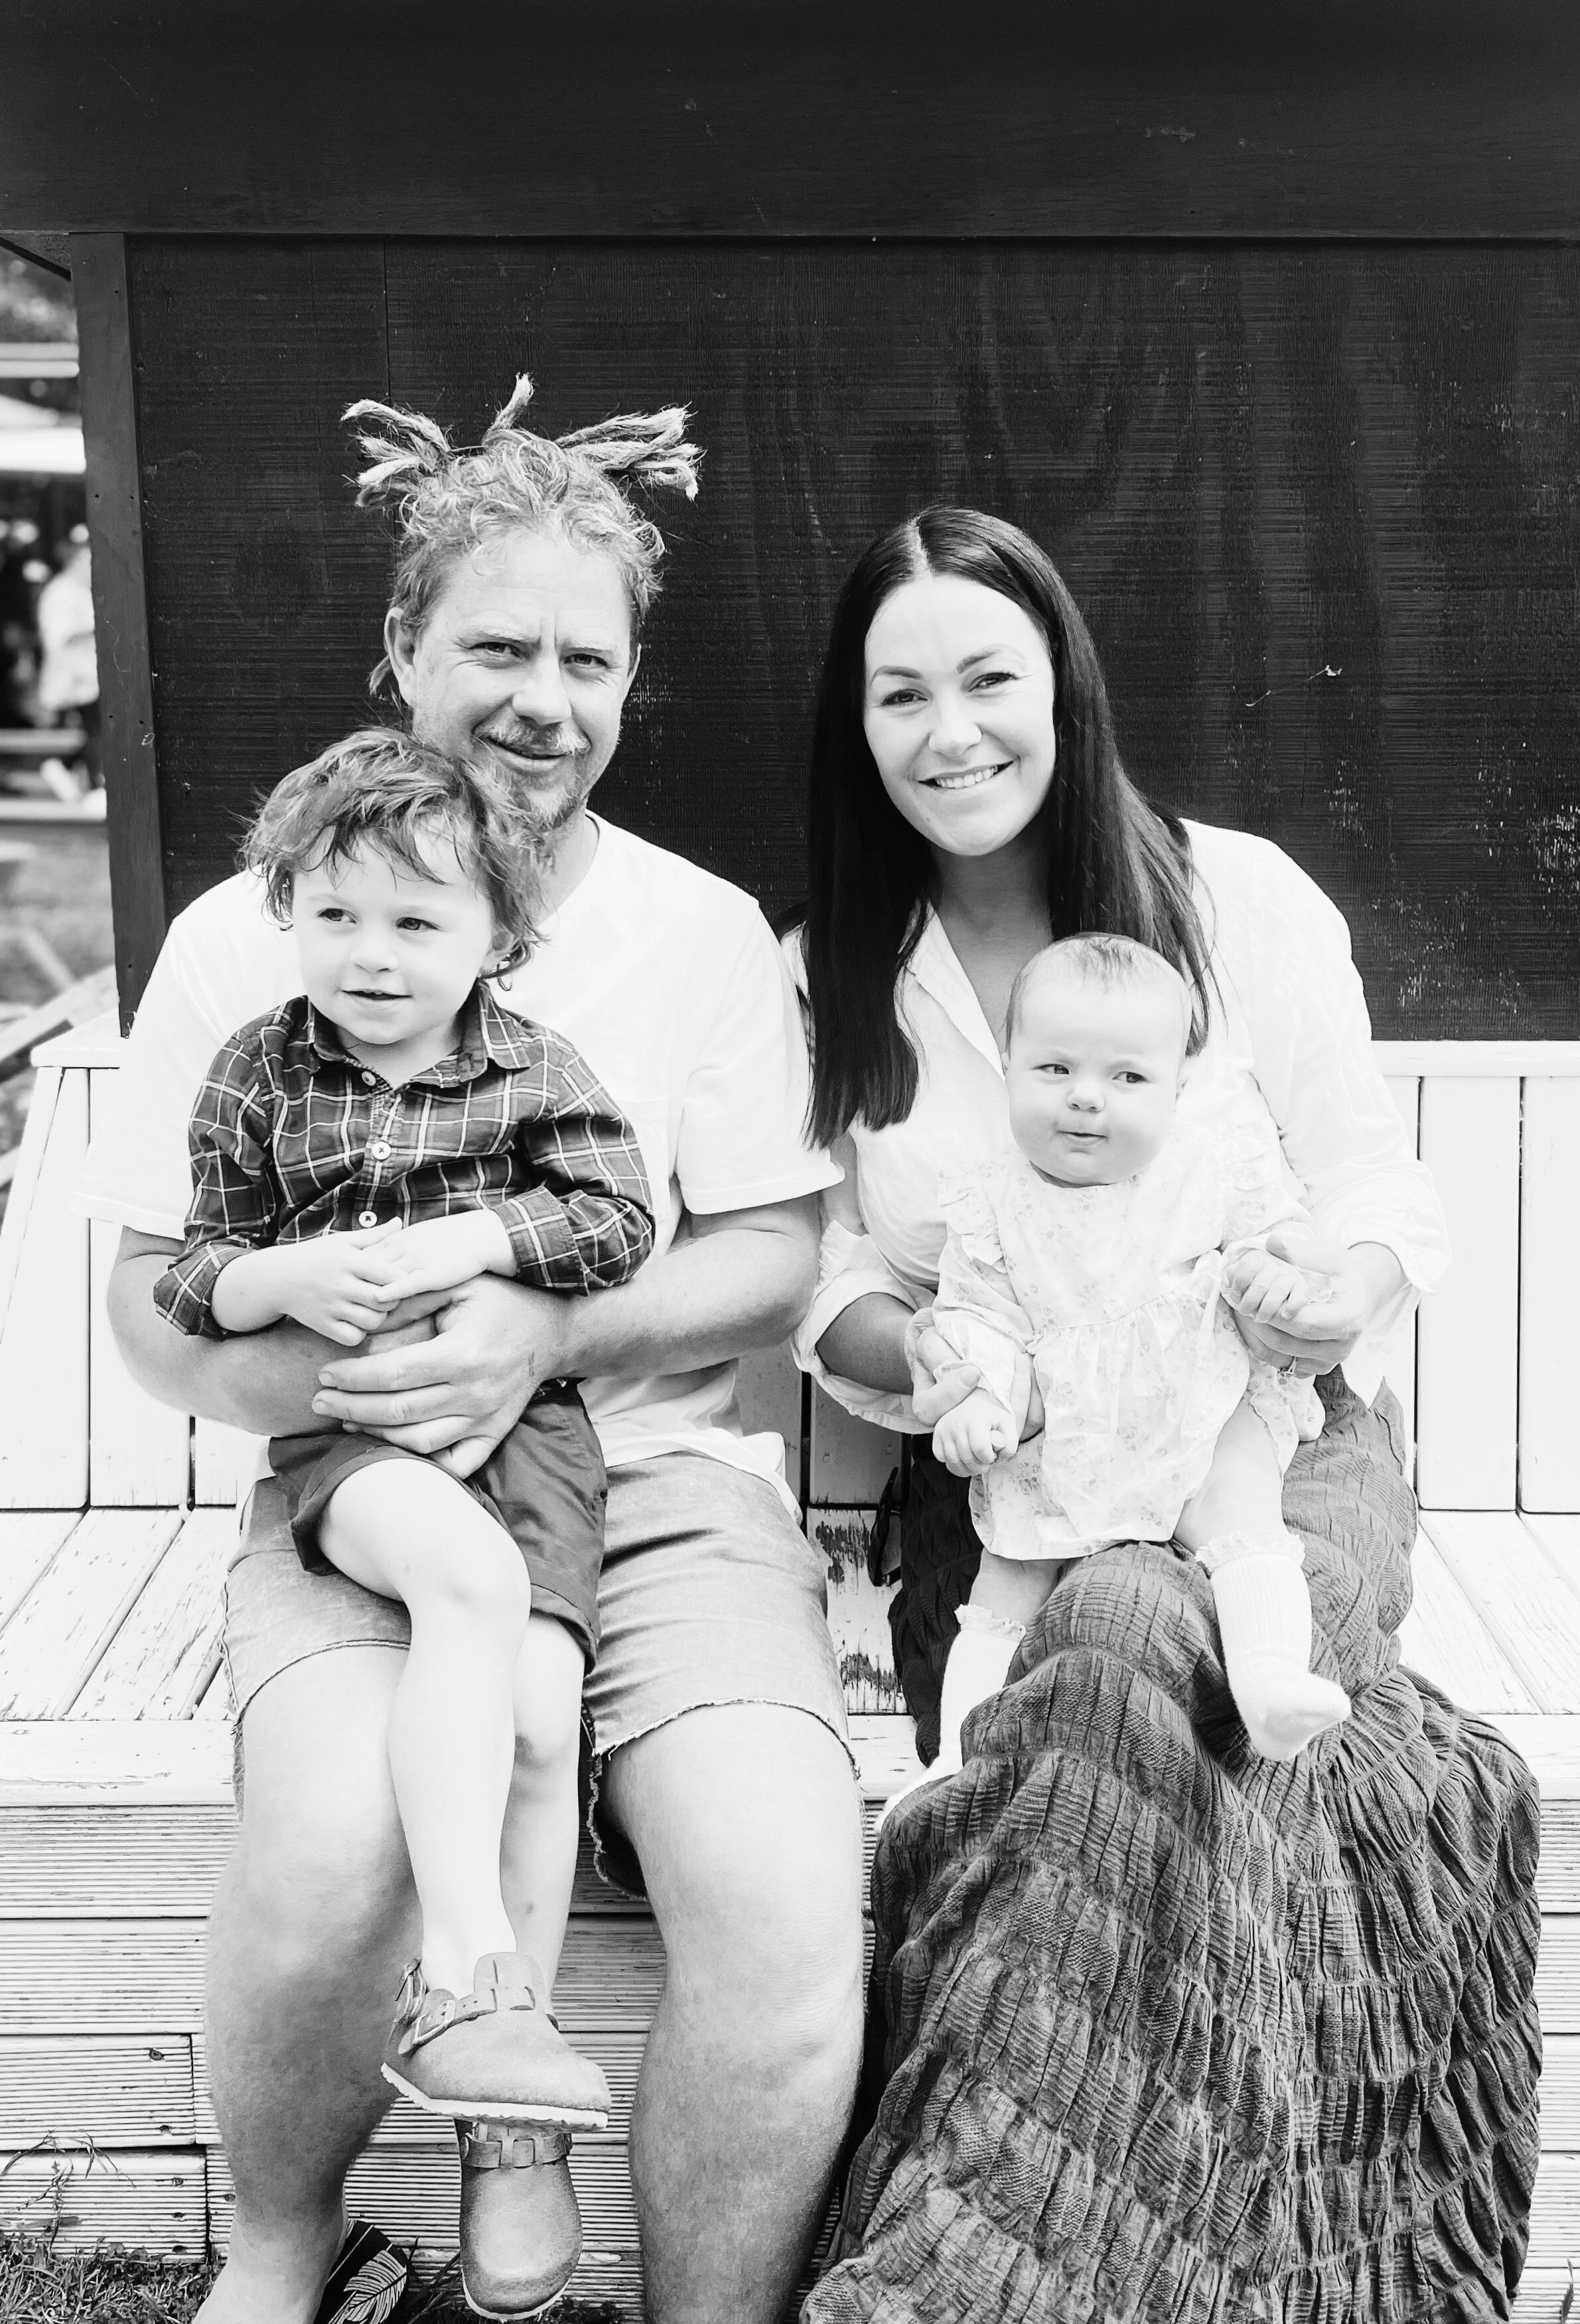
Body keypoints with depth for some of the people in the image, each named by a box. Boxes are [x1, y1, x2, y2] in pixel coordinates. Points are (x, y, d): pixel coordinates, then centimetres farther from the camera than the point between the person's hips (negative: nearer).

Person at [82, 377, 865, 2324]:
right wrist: (304, 1369, -18)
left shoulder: (704, 932, 6)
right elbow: (151, 1298, 4)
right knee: (333, 1851, -30)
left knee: (790, 1912, -25)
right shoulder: (248, 938, 4)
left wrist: (547, 1336, -16)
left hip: (662, 1477, 1)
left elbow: (771, 1263, 2)